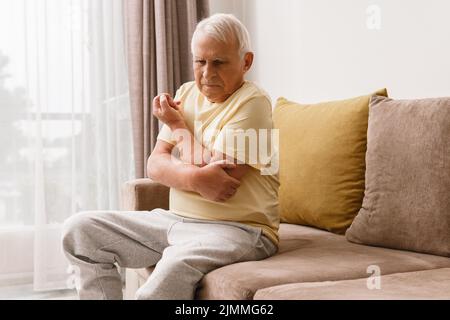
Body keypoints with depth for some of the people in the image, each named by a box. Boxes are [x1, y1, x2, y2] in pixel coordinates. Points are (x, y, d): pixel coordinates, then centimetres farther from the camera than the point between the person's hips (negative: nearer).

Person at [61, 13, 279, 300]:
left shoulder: (252, 102, -10)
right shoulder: (187, 93, 11)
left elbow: (222, 179, -19)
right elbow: (156, 164, 3)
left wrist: (176, 123, -5)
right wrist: (195, 178, -20)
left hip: (236, 229, -7)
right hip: (176, 219, 7)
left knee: (174, 267, -37)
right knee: (80, 228, -2)